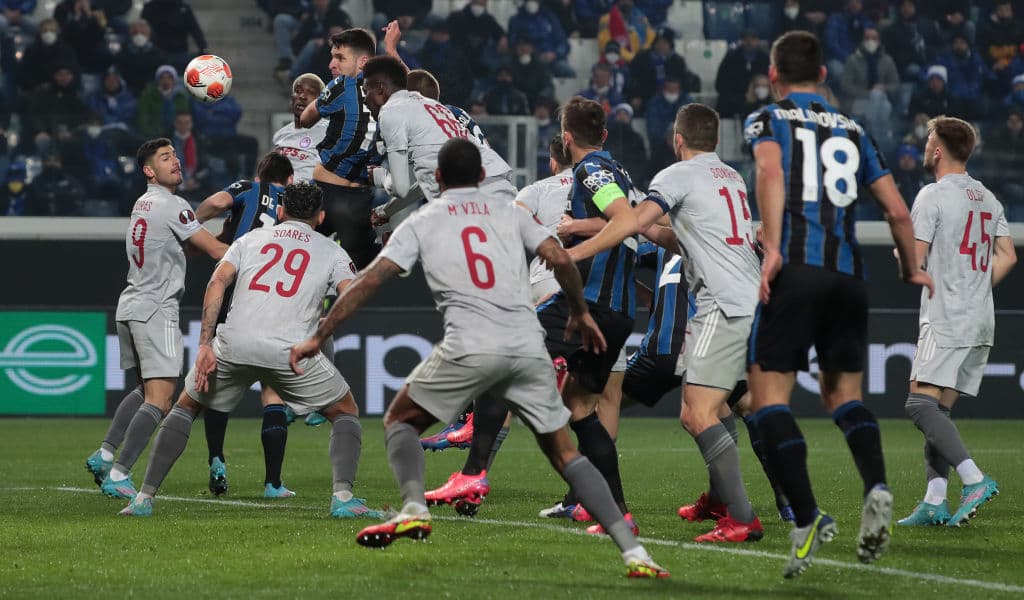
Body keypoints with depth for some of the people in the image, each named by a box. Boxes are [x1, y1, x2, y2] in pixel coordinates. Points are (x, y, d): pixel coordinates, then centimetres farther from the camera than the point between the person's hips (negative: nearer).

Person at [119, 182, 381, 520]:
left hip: (233, 344, 2)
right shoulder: (331, 252, 18)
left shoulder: (251, 239, 23)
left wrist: (204, 345, 3)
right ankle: (343, 498, -2)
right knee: (346, 413, 18)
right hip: (291, 349, -2)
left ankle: (144, 498, 17)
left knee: (185, 408, 24)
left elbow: (218, 281, 7)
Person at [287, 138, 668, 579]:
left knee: (400, 422, 18)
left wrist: (318, 338, 11)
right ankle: (633, 552, -3)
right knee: (564, 452, 10)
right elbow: (560, 260, 9)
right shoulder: (508, 211, 19)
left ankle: (413, 508, -10)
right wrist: (580, 314, 26)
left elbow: (369, 281, 7)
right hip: (528, 344, 3)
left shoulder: (422, 222, 14)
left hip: (469, 345, -2)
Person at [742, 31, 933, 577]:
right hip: (849, 274, 4)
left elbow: (769, 169, -14)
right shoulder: (851, 131, 20)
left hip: (796, 269, -4)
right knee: (843, 390, 19)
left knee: (769, 394, -1)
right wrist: (911, 271, 32)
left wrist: (773, 248, -22)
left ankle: (807, 520, -16)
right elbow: (897, 211, 17)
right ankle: (876, 488, -7)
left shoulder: (767, 120, 9)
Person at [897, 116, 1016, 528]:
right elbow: (1007, 257, 13)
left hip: (945, 320, -8)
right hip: (981, 322, 8)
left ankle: (975, 480, -25)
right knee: (940, 410, 9)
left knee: (921, 405, -12)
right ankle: (935, 502, 1)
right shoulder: (988, 199, 15)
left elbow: (914, 260, -11)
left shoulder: (933, 196, -8)